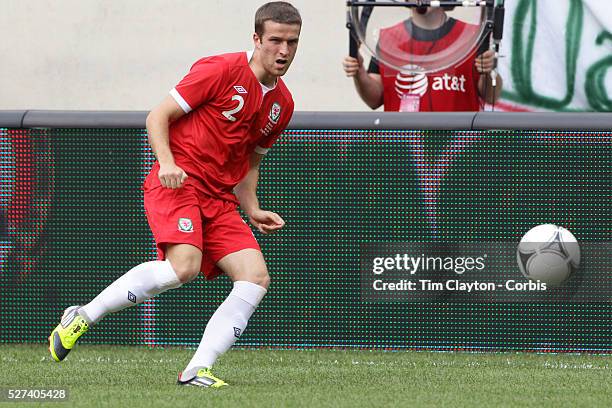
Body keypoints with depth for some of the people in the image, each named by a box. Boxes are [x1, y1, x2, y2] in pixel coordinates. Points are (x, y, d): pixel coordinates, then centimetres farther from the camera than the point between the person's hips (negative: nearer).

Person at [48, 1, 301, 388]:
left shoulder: (282, 103, 15)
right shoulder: (222, 70, -8)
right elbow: (158, 117, -5)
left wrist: (253, 211, 13)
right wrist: (167, 163, -21)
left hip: (219, 198, 8)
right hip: (177, 183, -8)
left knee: (256, 277, -11)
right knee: (183, 266, -30)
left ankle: (198, 370, -12)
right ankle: (82, 317, -14)